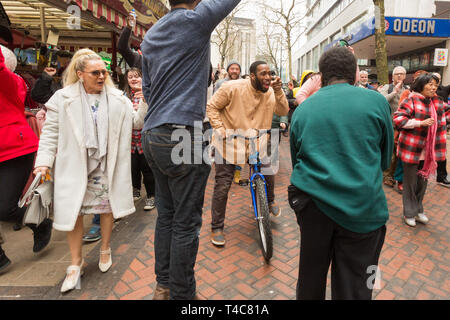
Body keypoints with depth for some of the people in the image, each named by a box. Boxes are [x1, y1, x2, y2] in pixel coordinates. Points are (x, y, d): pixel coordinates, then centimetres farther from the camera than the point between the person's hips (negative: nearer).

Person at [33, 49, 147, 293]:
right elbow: (51, 132, 0)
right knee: (73, 211, 4)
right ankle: (76, 262, 22)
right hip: (74, 166, -1)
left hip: (106, 166, 1)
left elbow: (136, 122, 3)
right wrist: (44, 161, -8)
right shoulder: (63, 98, -1)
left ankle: (105, 250, 34)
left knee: (107, 208, 9)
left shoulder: (117, 98, 4)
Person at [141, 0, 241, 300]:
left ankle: (163, 286, 29)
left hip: (153, 136, 9)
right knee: (186, 223, 2)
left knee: (166, 215, 16)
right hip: (184, 136, -8)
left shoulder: (150, 36, 17)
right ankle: (182, 295, 17)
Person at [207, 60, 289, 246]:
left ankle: (270, 200, 42)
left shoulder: (270, 93, -1)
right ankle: (217, 227, 13)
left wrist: (279, 91, -21)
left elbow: (283, 111, -9)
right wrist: (220, 130, -17)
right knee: (222, 185, -3)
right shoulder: (233, 88, -15)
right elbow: (211, 107, -9)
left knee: (268, 172, 5)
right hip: (228, 144, -4)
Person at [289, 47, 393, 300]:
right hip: (364, 207, -1)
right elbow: (386, 158, 11)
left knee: (310, 279, 20)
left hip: (312, 202, 2)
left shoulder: (302, 109, 4)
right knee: (353, 288, 11)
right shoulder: (376, 101, -1)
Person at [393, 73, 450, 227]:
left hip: (429, 151, 6)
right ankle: (409, 213, 21)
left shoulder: (437, 102, 9)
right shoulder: (411, 101, -12)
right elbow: (398, 118, -21)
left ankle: (418, 210, 34)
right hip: (412, 150, -6)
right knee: (410, 182, 6)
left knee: (423, 181, 17)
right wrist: (421, 123, -24)